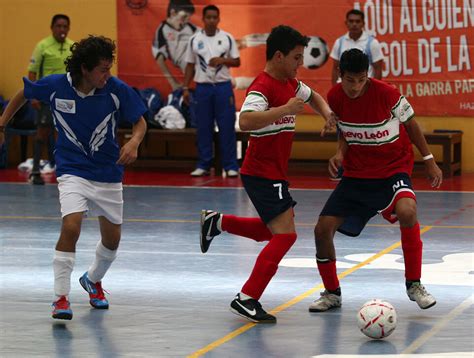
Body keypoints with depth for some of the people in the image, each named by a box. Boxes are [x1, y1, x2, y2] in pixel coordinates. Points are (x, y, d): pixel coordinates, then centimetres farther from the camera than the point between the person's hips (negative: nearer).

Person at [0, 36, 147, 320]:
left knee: (112, 239, 11)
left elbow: (140, 121, -4)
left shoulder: (117, 90, -15)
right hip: (73, 170, -2)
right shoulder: (55, 86, -14)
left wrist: (134, 142, -26)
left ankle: (93, 280, 43)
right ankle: (61, 298, -16)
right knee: (71, 226, -24)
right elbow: (24, 93, 6)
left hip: (108, 173, 2)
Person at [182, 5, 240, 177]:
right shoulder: (194, 40, 5)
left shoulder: (227, 38, 2)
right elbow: (190, 66, 9)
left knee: (227, 128, -3)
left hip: (223, 87, -1)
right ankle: (203, 166, 10)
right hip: (202, 87, 1)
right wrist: (185, 88, 2)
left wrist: (222, 60, -15)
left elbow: (237, 62, 4)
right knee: (204, 128, 4)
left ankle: (230, 166, 1)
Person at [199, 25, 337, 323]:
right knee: (286, 235, -15)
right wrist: (285, 109, -38)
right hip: (263, 174, -10)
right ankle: (247, 299, -11)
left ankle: (217, 222, 32)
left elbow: (313, 97, 29)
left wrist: (328, 114, 9)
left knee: (274, 231, 24)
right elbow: (246, 121, -38)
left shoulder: (290, 83, 8)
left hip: (275, 174, 10)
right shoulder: (263, 87, -20)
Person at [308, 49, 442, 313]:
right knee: (323, 229, -6)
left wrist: (429, 160, 0)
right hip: (356, 173, 4)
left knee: (406, 211, -35)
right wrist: (340, 154, -10)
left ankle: (414, 284, -15)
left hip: (393, 169, -4)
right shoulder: (335, 97, -8)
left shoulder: (386, 93, -20)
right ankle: (332, 294, 18)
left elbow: (410, 123, -3)